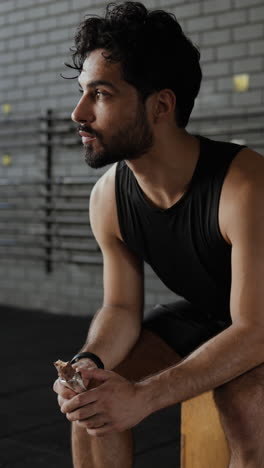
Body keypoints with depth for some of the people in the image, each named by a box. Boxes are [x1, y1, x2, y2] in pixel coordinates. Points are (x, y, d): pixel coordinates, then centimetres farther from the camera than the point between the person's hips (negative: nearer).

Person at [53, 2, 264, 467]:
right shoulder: (108, 199, -14)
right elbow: (121, 308, -5)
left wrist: (143, 396, -41)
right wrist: (91, 362, -28)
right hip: (197, 316, 5)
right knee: (91, 401, -13)